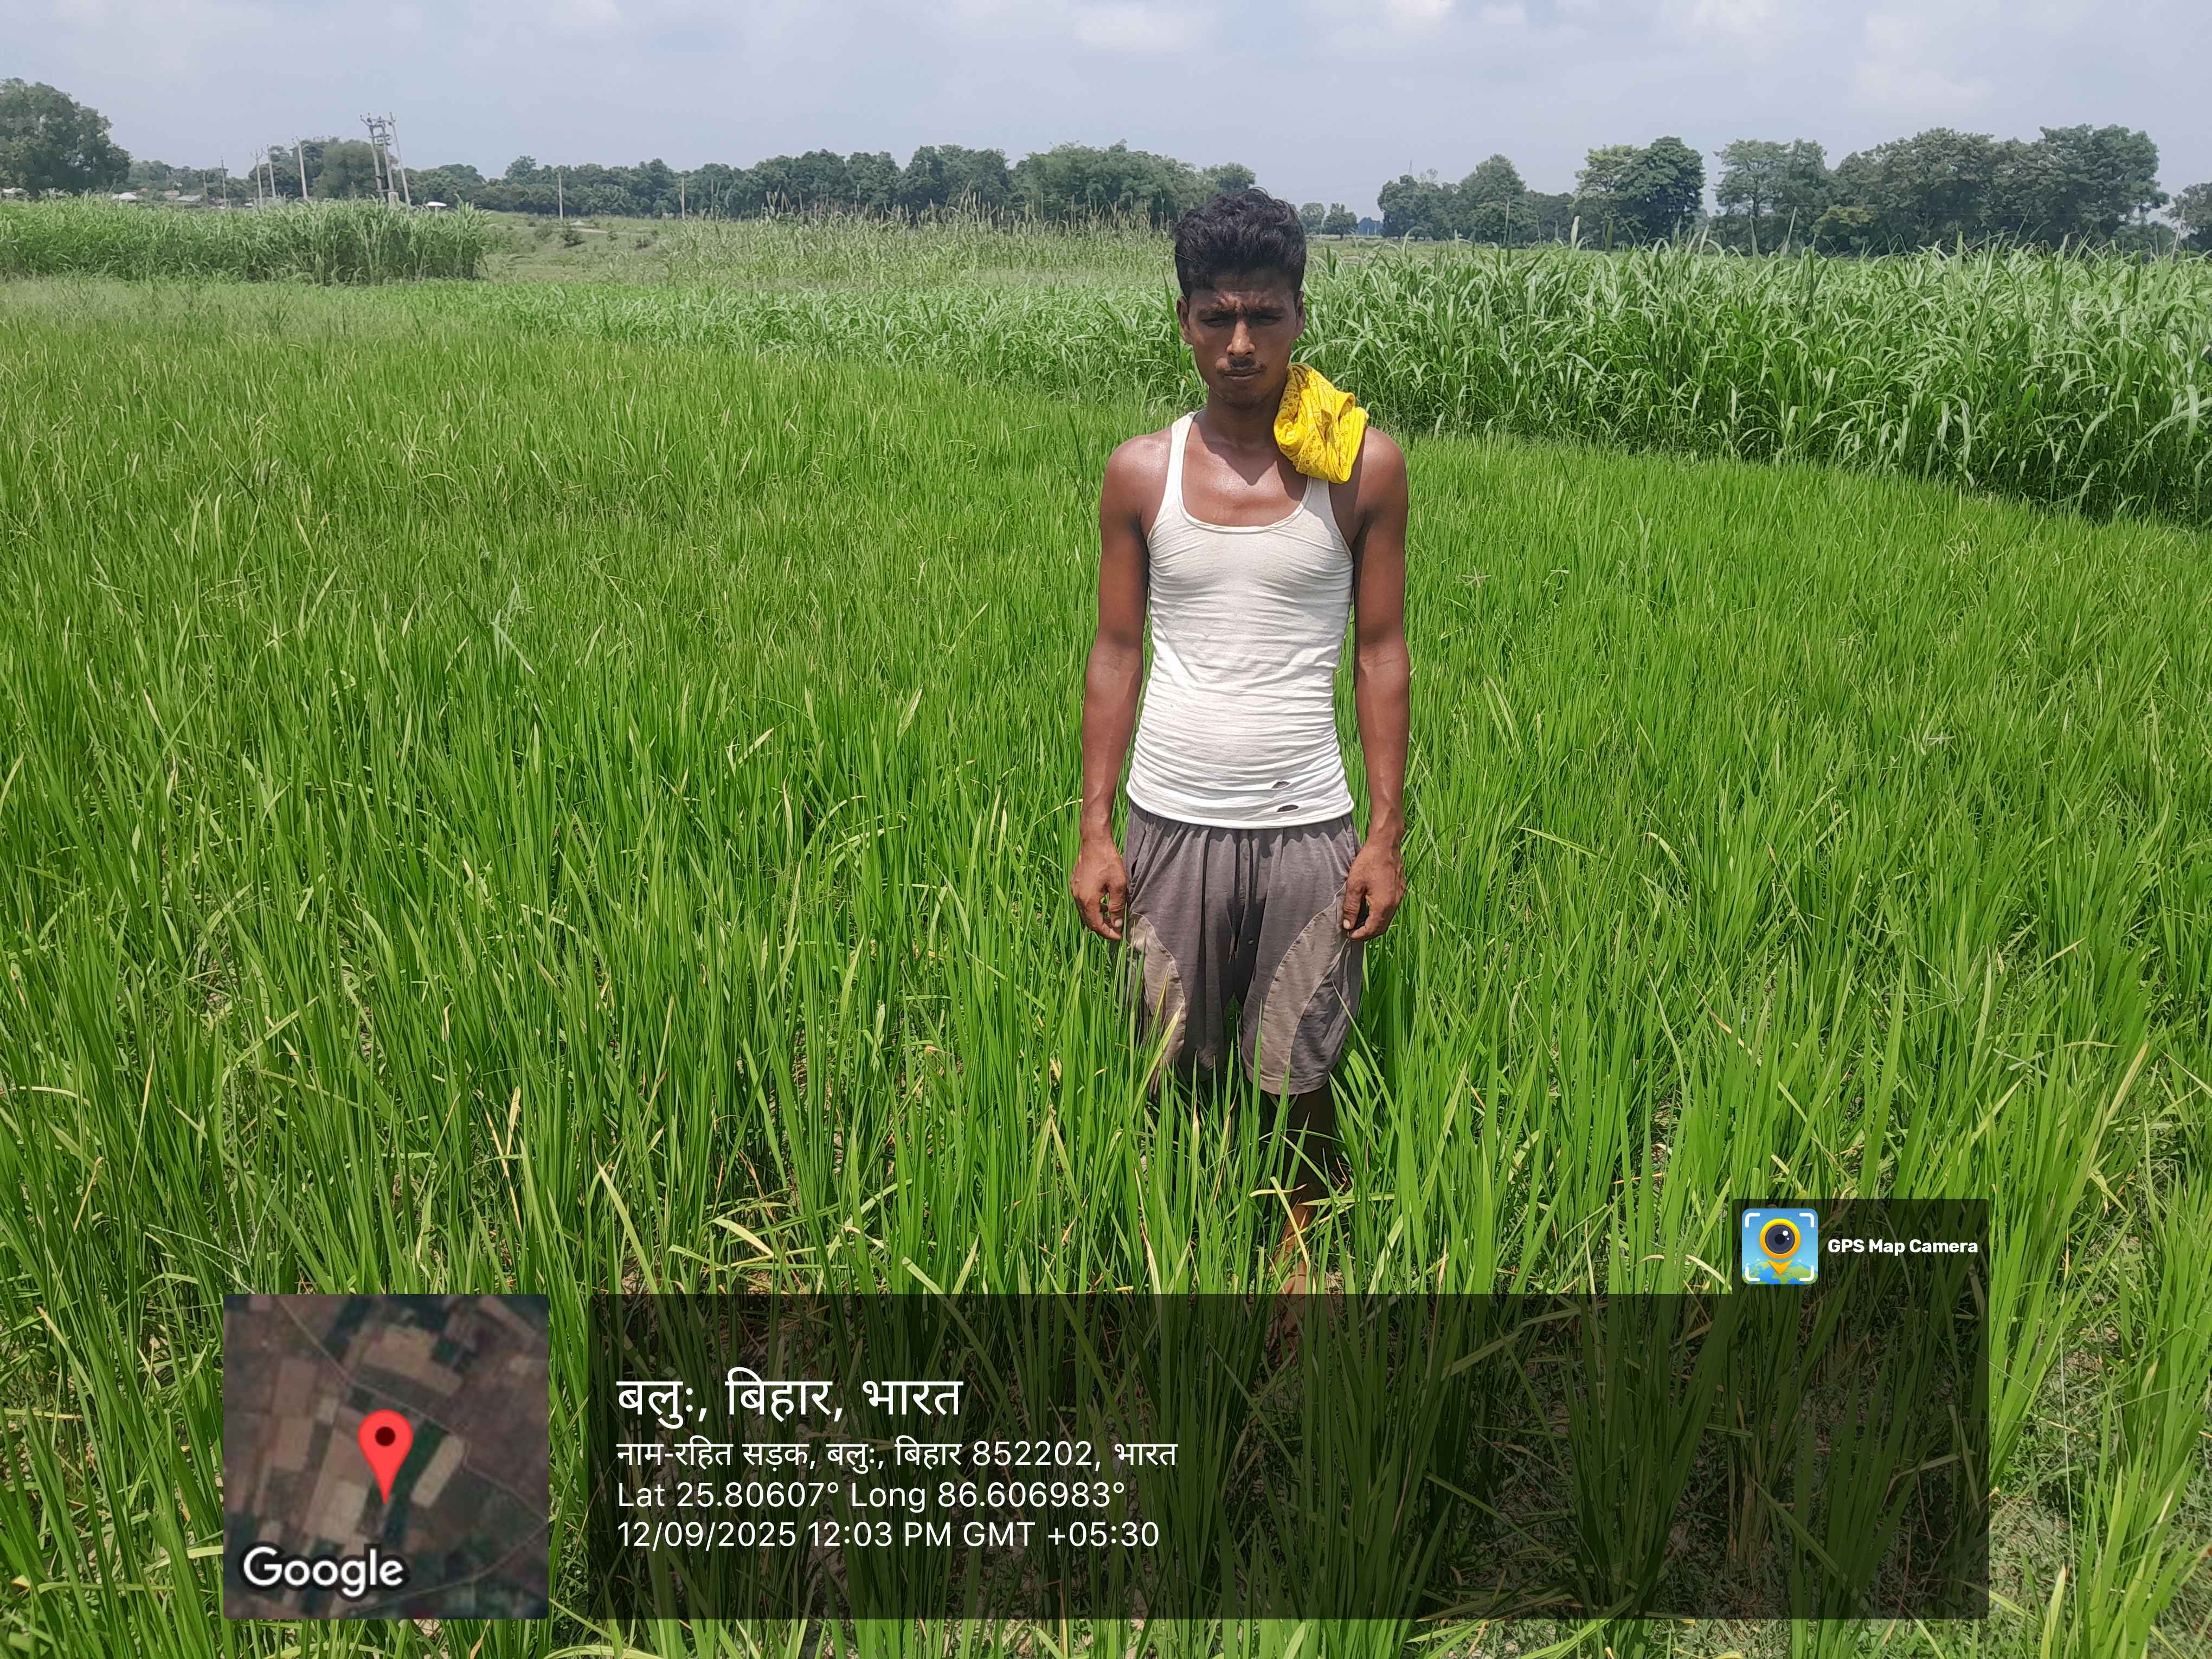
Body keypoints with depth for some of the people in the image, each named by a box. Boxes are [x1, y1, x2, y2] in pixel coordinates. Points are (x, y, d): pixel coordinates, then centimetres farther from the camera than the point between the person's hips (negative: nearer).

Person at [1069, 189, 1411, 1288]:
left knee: (1304, 1081, 11)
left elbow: (1381, 653, 1)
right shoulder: (1142, 472, 1)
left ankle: (1299, 1261, 36)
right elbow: (1115, 652, 5)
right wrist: (1094, 833, 1)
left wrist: (1387, 836, -2)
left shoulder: (1364, 465, -3)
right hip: (1170, 824, 1)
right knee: (1169, 1073, 13)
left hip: (1307, 828, -1)